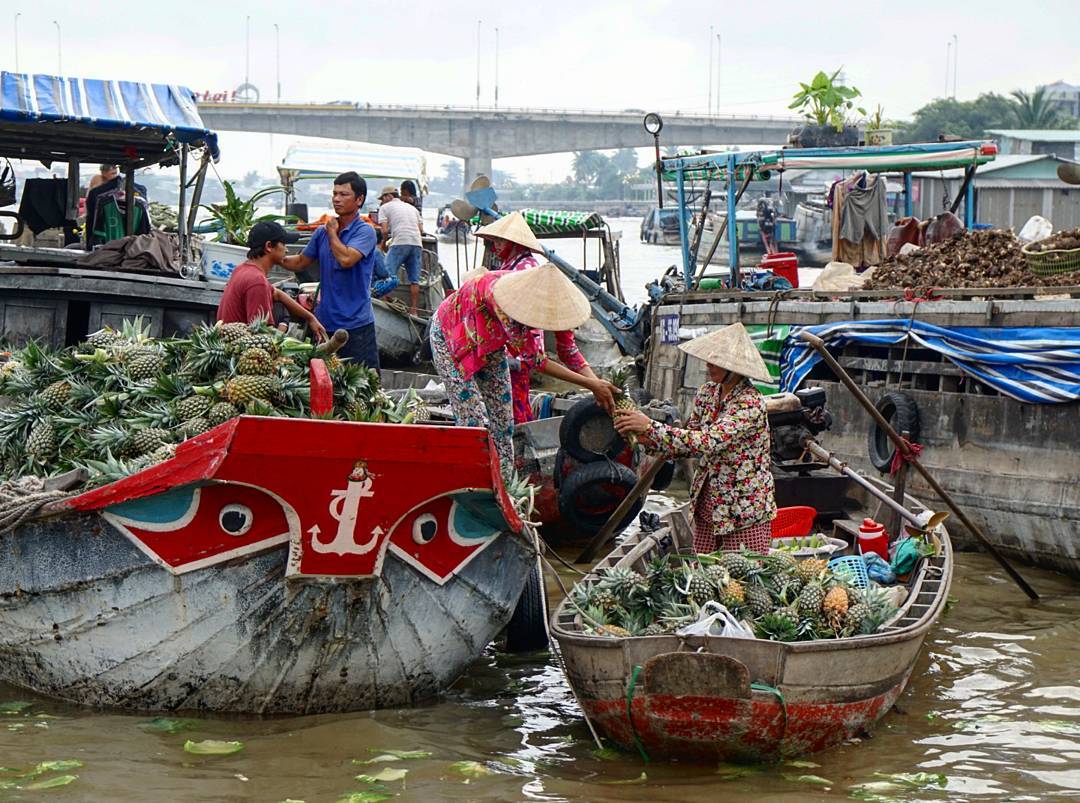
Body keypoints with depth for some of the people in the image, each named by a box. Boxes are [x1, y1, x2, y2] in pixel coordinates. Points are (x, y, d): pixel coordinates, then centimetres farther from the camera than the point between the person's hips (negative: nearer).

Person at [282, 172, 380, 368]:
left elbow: (346, 259, -25)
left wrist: (332, 232, -9)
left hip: (356, 324, -6)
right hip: (325, 321, 6)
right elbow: (300, 262, 20)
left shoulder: (365, 231, -9)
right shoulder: (322, 232, 11)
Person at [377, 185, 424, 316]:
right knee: (414, 280, 6)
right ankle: (413, 310, 5)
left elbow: (384, 231, -1)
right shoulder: (412, 208, 27)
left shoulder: (385, 207, 10)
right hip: (417, 243, 6)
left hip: (400, 242, -5)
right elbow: (421, 230, 19)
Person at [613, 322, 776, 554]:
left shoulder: (751, 404, -21)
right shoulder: (708, 393, 4)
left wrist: (650, 426, -31)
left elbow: (708, 442, -31)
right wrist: (647, 440, -8)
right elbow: (690, 439, 11)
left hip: (745, 513, -7)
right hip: (708, 506, 7)